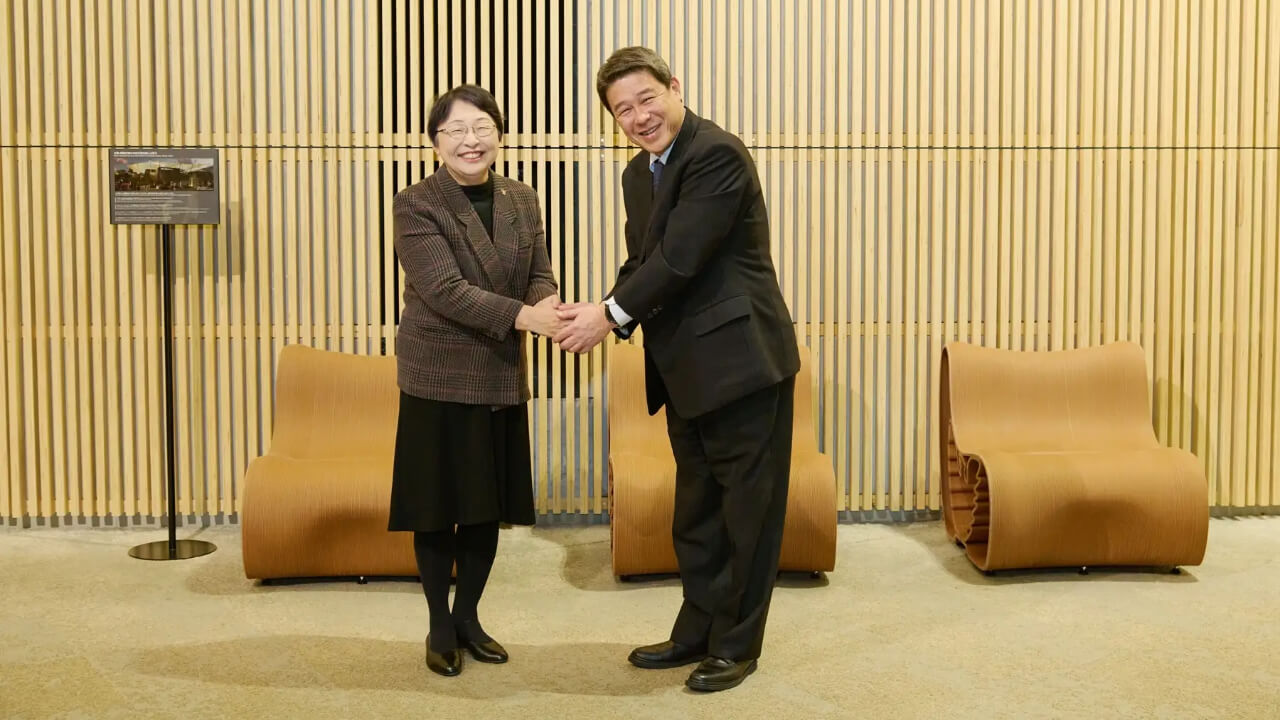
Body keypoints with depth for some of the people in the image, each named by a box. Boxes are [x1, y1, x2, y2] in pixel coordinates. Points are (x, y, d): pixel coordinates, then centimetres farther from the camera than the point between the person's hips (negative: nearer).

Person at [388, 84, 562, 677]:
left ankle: (468, 616, 30)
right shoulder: (415, 206, -11)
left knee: (489, 506, 12)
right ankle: (440, 627, 22)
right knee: (437, 510, 4)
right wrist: (521, 315, -30)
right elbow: (445, 289, -20)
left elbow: (540, 274, 4)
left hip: (502, 378, 5)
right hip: (438, 378, -5)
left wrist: (546, 305, -20)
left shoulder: (522, 200, 6)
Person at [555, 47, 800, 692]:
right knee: (696, 509, 18)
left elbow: (680, 257, -22)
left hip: (740, 359, -9)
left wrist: (612, 314, -16)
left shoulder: (717, 154, -16)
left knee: (746, 509, 4)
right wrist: (605, 316, -6)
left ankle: (736, 645, 17)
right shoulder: (639, 174, 13)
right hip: (686, 368, 9)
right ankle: (698, 631, 31)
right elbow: (640, 262, 12)